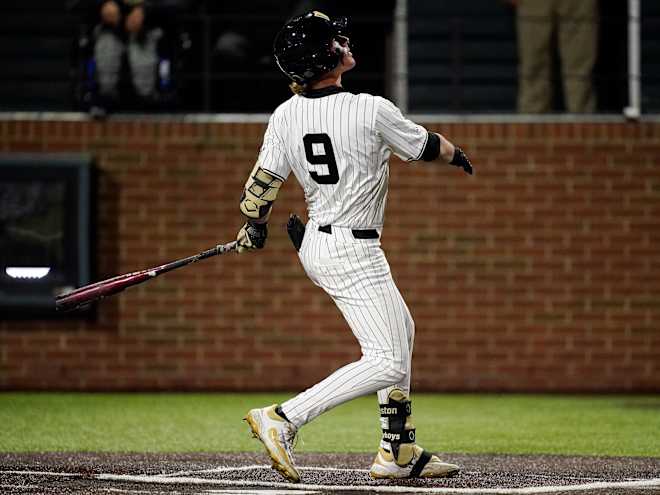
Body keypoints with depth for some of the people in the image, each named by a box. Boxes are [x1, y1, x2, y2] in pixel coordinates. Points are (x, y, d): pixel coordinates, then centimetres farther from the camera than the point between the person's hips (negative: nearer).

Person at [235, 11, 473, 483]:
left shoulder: (286, 115, -4)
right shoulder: (371, 111, -19)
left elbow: (262, 184, 1)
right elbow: (427, 147, -3)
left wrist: (255, 230, 22)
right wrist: (456, 154, 20)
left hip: (316, 244, 8)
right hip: (353, 254, -8)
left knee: (402, 331, 23)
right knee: (387, 363, -8)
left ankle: (399, 451, 24)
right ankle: (284, 420, -19)